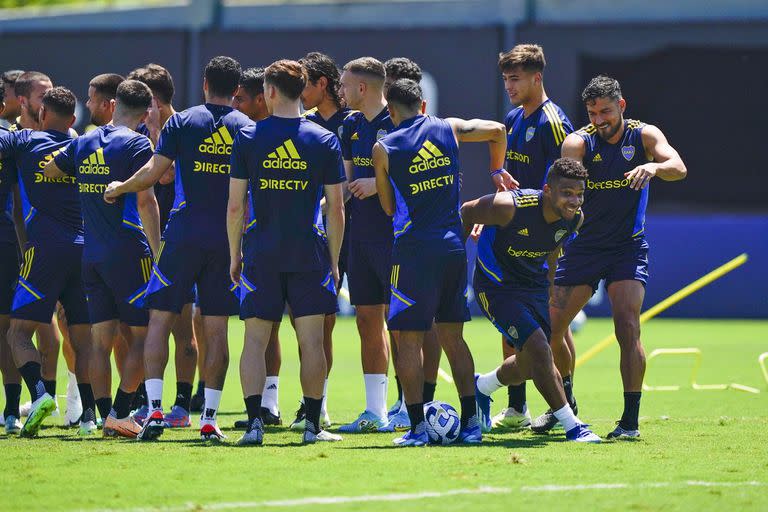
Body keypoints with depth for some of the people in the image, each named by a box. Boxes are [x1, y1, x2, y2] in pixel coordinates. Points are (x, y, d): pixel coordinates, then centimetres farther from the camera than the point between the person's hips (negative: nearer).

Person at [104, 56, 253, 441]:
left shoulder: (182, 121, -1)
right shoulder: (248, 128, 5)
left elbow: (153, 172, -3)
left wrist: (118, 189, 14)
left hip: (184, 233, -2)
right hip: (227, 237, 2)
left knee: (160, 319, 3)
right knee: (216, 329, 5)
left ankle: (154, 409, -9)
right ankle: (209, 418, 2)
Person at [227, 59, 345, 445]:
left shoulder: (248, 138, -2)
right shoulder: (324, 141, 0)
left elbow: (235, 206, -2)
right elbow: (336, 208, 1)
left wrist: (234, 255, 9)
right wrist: (334, 261, 9)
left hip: (261, 254, 0)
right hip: (309, 254, 0)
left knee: (255, 339, 3)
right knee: (311, 340, 5)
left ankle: (254, 422, -7)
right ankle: (312, 425, 6)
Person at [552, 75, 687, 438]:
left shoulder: (644, 136, -6)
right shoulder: (579, 142, -6)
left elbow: (678, 168, -22)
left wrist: (654, 167, -44)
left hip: (628, 248, -2)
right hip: (583, 245, 2)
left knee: (628, 327, -18)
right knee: (552, 329, 4)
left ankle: (630, 420, -13)